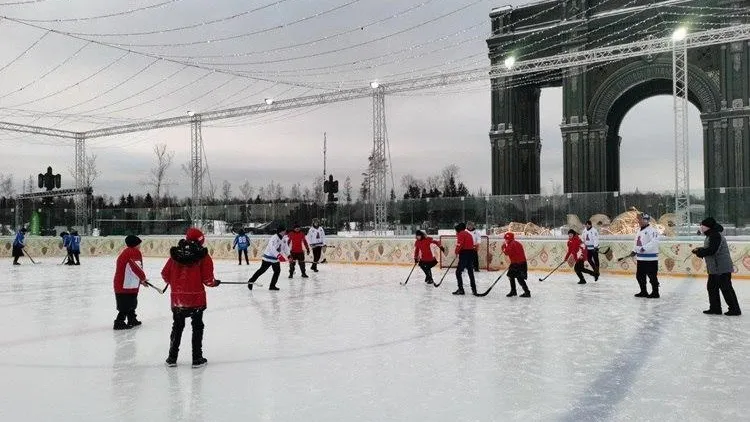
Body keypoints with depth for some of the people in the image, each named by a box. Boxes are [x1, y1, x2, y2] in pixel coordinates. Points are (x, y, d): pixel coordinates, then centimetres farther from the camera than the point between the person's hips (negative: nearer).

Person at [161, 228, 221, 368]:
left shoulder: (175, 254, 2)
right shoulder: (203, 256, -9)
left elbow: (165, 274, 5)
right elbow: (207, 280, -11)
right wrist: (215, 283, 10)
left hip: (177, 298, 3)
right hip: (196, 298, -3)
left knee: (177, 326, 19)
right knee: (197, 327, 11)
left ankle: (172, 358, 24)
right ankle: (197, 359, 14)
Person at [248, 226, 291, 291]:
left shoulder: (284, 239, 6)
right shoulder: (274, 238, -22)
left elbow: (286, 248, 11)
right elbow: (272, 248, -33)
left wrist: (289, 256, -4)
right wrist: (279, 255, -42)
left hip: (275, 259, 8)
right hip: (268, 258, -8)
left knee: (277, 271, 1)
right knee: (262, 270, -5)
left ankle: (272, 286, 9)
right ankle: (251, 281, 7)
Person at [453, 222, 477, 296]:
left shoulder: (461, 234, -6)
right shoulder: (469, 234, 20)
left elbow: (459, 244, -16)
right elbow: (472, 244, 17)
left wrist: (456, 252, 0)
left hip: (464, 254, -9)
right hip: (471, 253, 9)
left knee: (458, 272, -4)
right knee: (470, 272, 17)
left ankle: (460, 289, -9)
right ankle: (474, 289, 21)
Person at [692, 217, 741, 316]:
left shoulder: (715, 235, -19)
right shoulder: (711, 235, 15)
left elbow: (712, 250, -27)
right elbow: (708, 249, 18)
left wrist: (699, 252, -16)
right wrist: (700, 250, 2)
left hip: (722, 268, -11)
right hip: (714, 268, 11)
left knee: (726, 288, -3)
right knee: (712, 287, 14)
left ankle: (735, 309, 6)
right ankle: (715, 308, 21)